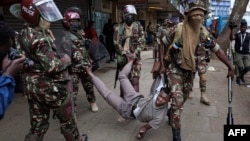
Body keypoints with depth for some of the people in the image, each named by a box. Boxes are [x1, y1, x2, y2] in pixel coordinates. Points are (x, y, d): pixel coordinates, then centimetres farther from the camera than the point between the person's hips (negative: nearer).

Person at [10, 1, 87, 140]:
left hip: (32, 86, 8)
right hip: (52, 87, -8)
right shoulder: (39, 38, -23)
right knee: (66, 119, 17)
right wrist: (66, 59, -8)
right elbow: (52, 66, -27)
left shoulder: (24, 34, 5)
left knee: (38, 125, 16)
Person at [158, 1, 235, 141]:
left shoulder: (204, 34, -6)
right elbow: (165, 47, -5)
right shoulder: (178, 30, -17)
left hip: (189, 72, 5)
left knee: (183, 99, 21)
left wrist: (231, 66, 1)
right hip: (175, 70, -5)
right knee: (177, 101, -13)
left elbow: (217, 50, 3)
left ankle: (171, 114, 51)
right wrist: (164, 65, -1)